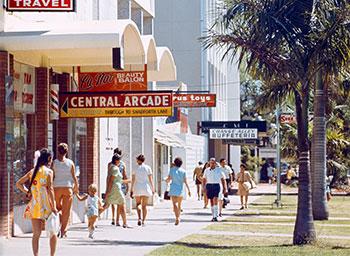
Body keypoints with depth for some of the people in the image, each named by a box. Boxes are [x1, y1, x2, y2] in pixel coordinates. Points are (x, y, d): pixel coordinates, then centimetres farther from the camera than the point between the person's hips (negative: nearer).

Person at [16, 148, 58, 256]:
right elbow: (50, 189, -14)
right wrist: (53, 206, -13)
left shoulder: (32, 171, 10)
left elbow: (18, 184, 11)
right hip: (46, 206, -4)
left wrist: (27, 192, 13)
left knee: (36, 234, 6)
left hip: (34, 206, 4)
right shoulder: (49, 171, -6)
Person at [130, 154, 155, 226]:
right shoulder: (148, 168, 0)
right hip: (146, 188, 0)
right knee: (144, 205, 8)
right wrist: (152, 189, 2)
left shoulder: (135, 168, 0)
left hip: (137, 188, 0)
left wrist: (131, 190, 5)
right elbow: (150, 179, -3)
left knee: (138, 204, 13)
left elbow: (133, 180, 0)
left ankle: (139, 218, -10)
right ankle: (143, 221, 4)